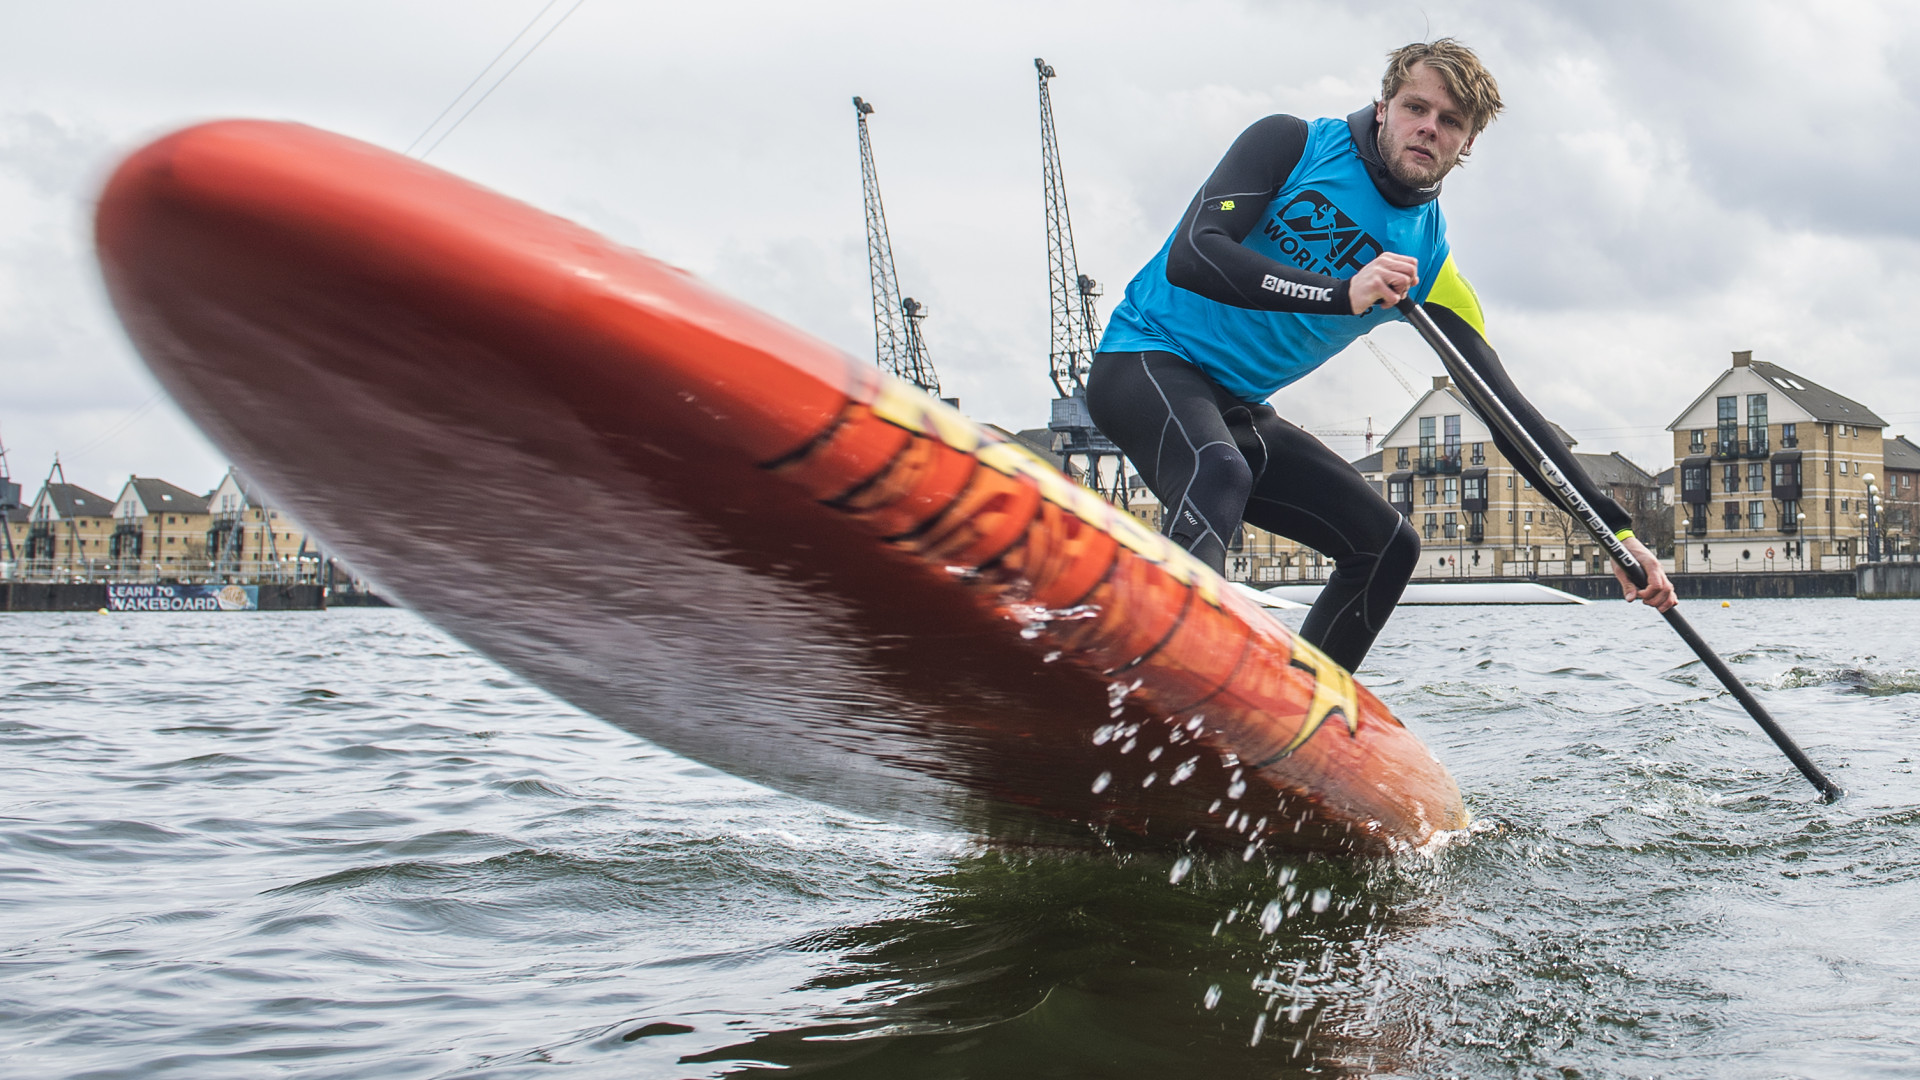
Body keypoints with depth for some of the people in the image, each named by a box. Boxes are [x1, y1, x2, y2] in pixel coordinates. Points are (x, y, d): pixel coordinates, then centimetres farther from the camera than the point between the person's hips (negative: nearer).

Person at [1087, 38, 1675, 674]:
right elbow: (1190, 256, -24)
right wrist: (1342, 293, -35)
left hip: (1237, 411, 7)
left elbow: (1504, 408, 2)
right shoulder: (1292, 144, -9)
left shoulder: (1428, 263, 3)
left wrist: (1615, 530, -5)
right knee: (1218, 476, -37)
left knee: (1387, 544, 2)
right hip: (1148, 362, -7)